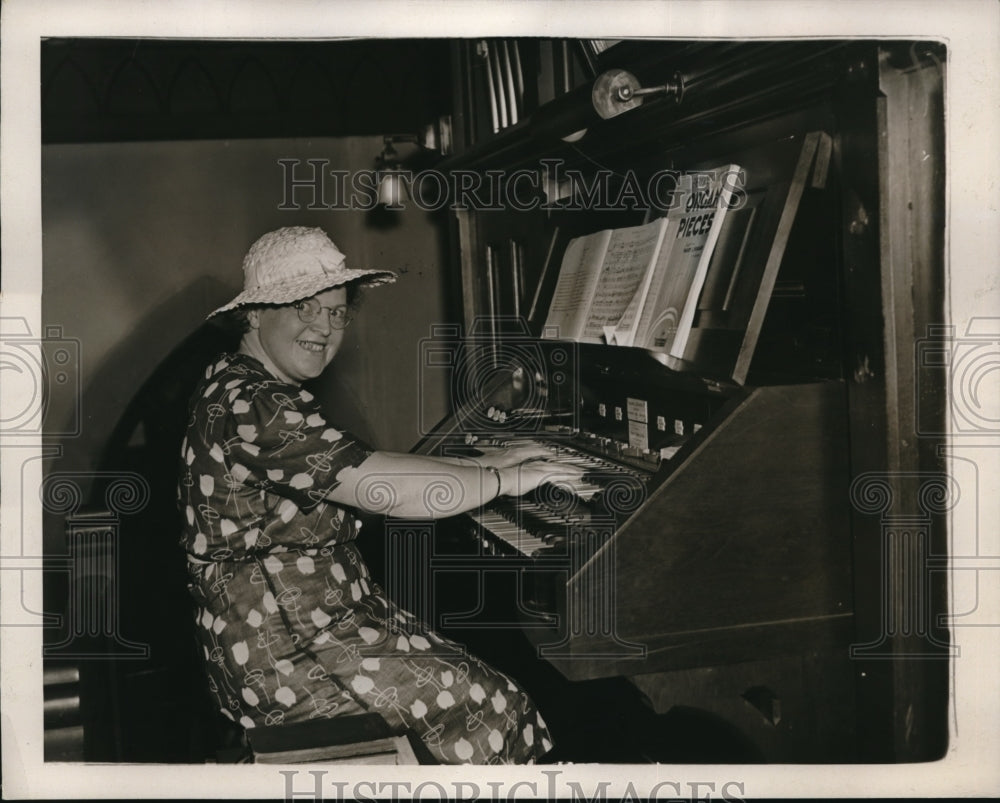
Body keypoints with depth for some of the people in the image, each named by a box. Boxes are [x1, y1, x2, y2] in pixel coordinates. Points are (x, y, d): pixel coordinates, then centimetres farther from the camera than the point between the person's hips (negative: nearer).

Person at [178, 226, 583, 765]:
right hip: (276, 659, -11)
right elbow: (387, 491, -28)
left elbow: (363, 469, 17)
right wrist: (505, 480, -15)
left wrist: (483, 463, 13)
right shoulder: (250, 407, -23)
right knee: (484, 705, -9)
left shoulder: (250, 391, 12)